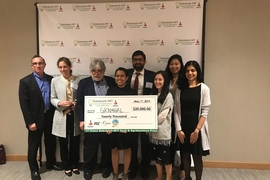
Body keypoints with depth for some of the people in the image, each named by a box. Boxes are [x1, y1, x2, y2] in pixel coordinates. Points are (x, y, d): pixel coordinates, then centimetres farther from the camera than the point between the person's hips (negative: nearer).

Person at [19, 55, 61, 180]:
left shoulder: (51, 79, 4)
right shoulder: (25, 81, -8)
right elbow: (24, 104, -11)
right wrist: (30, 122, -15)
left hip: (50, 117, 4)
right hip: (36, 118, -4)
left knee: (51, 142, 17)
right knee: (34, 145, 10)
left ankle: (51, 163, 38)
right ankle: (34, 169, 29)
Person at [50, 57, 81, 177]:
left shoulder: (77, 80, -1)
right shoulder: (55, 81, 1)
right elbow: (52, 98, 3)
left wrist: (77, 103, -16)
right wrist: (60, 103, -16)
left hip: (75, 115, 0)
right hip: (61, 116, 0)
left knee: (75, 142, 13)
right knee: (63, 143, 12)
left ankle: (74, 165, 34)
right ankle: (66, 166, 33)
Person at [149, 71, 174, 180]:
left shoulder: (168, 96, -10)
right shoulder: (154, 94, 12)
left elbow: (162, 116, -16)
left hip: (163, 131, -6)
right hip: (154, 130, 7)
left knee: (166, 156, 6)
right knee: (156, 155, 16)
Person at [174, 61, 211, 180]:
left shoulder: (204, 88, -5)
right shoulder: (180, 89, 3)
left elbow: (204, 111, -8)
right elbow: (176, 110, 0)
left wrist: (197, 130, -14)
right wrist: (178, 129, -7)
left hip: (197, 128, -3)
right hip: (183, 127, 3)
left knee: (197, 156, 8)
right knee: (185, 154, 15)